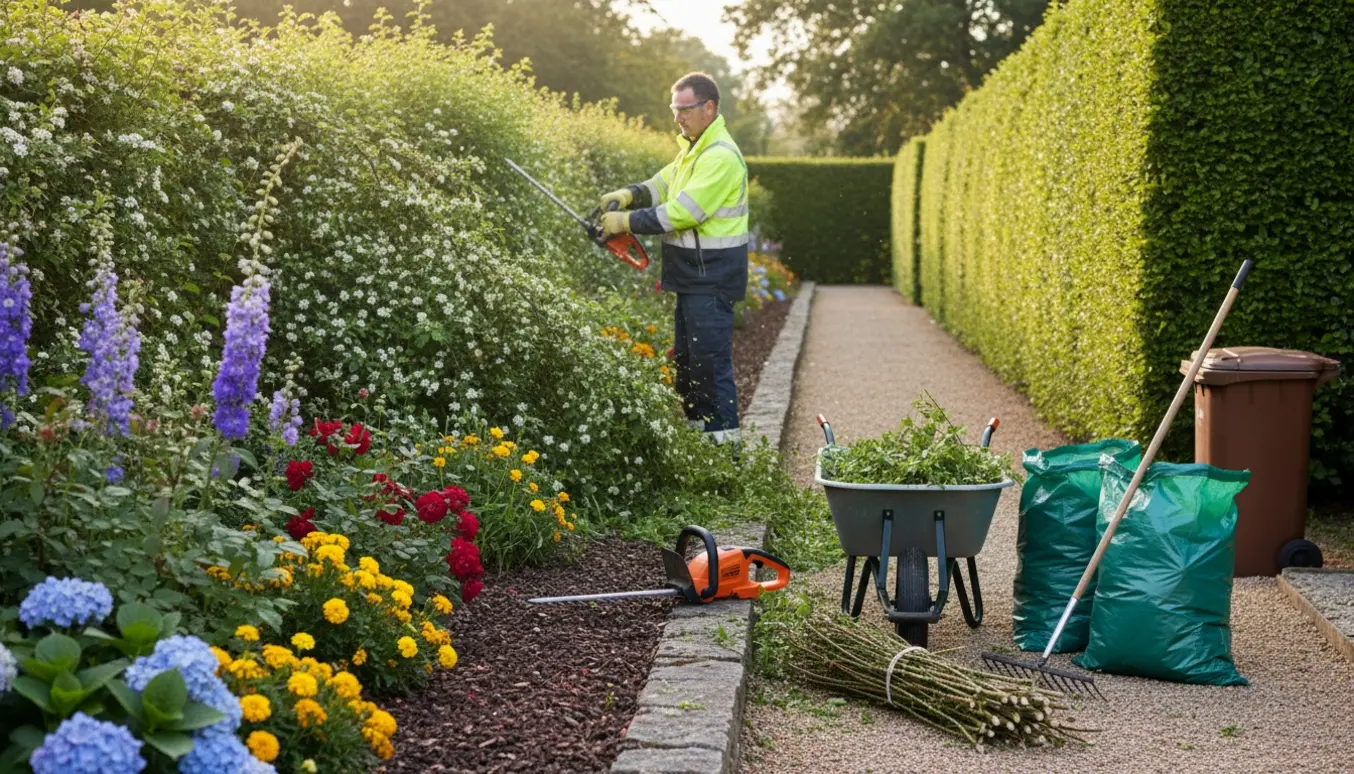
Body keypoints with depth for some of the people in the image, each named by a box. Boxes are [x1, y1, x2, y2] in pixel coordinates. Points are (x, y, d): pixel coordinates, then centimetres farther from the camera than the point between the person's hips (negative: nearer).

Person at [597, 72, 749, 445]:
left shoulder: (720, 156, -20)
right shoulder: (692, 148, 13)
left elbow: (682, 212, -23)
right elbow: (663, 184, 16)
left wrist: (626, 222, -19)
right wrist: (629, 194, -3)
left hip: (713, 275, -10)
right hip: (693, 273, 11)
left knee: (710, 358, -9)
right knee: (685, 356, 17)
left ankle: (724, 438, -4)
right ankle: (695, 426, 28)